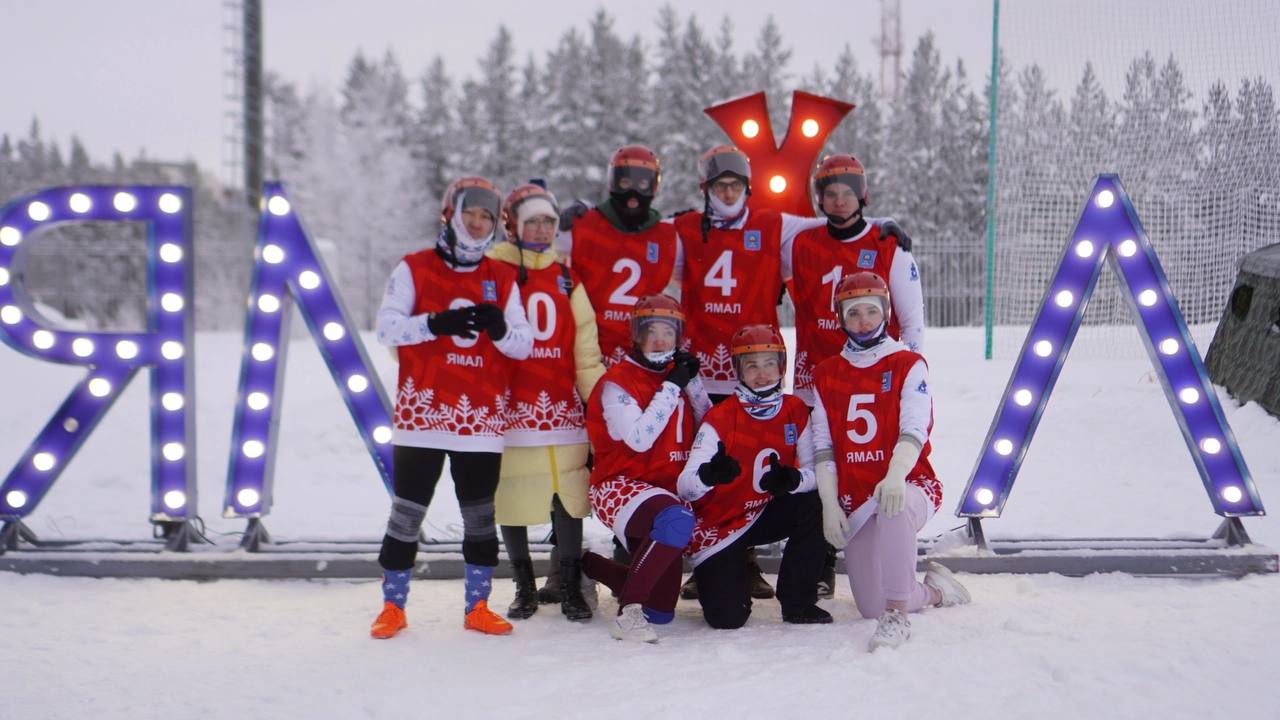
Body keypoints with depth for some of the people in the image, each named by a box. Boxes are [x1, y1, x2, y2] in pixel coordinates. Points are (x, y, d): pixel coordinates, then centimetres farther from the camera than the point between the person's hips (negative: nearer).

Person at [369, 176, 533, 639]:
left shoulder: (502, 279, 11)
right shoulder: (414, 269, 2)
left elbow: (523, 345, 6)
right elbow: (386, 328, -8)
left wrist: (500, 328, -16)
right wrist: (436, 323, -23)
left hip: (482, 418, 3)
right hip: (423, 411, -3)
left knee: (480, 514, 7)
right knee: (408, 510, 1)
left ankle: (478, 607, 17)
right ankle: (393, 607, 11)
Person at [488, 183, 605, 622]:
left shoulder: (567, 279, 13)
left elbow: (585, 351, 12)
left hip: (562, 406, 2)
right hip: (509, 405, -2)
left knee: (569, 496, 1)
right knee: (511, 501, 3)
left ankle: (571, 589, 13)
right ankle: (524, 589, 19)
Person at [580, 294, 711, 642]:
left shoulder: (678, 375, 10)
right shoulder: (617, 382, -11)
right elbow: (640, 438, -23)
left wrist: (692, 382, -4)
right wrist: (671, 387, -19)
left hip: (667, 489, 7)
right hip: (619, 486, -7)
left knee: (661, 610, 8)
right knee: (677, 519, -41)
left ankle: (590, 566, 31)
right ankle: (629, 613, -33)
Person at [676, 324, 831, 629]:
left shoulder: (796, 412, -6)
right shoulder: (720, 418, -20)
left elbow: (813, 470, -11)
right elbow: (684, 487, -27)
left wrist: (793, 479, -36)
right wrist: (708, 475, -51)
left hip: (765, 515, 4)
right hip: (719, 523, -4)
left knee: (812, 507, -27)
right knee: (728, 618, -17)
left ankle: (798, 603, -8)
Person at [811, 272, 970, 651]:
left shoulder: (909, 365, -1)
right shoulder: (826, 375, 10)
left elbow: (914, 430, -14)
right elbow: (822, 445, 6)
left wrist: (896, 476, -33)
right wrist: (830, 504, -6)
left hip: (909, 485, -4)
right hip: (853, 501, 4)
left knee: (893, 507, -42)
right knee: (871, 608, -2)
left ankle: (897, 615, -33)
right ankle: (934, 590, 30)